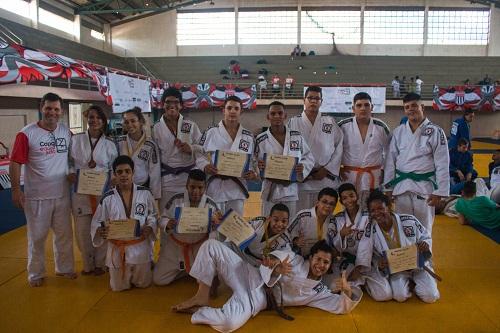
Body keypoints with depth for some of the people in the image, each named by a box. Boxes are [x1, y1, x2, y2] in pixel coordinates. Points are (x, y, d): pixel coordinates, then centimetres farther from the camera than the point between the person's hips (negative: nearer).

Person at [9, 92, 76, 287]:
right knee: (37, 236, 8)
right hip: (36, 196, -4)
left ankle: (64, 268, 31)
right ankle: (36, 274, 25)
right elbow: (15, 163, -10)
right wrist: (16, 189, -14)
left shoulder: (66, 132, 4)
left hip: (62, 194, 4)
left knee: (64, 234, 14)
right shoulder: (27, 134, -9)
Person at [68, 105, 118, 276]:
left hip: (102, 191, 0)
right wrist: (70, 173, -8)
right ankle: (88, 264, 26)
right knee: (82, 230, 5)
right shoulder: (76, 139, 1)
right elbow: (69, 161, 9)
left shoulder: (109, 144, 1)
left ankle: (100, 264, 25)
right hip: (80, 190, 1)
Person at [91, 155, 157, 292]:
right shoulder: (107, 199, -7)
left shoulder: (145, 193, -7)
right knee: (119, 286, 9)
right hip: (117, 248, 1)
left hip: (140, 246, 0)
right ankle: (125, 274, 44)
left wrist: (150, 227, -15)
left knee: (143, 283, 10)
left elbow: (153, 215, 5)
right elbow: (97, 223, 0)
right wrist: (100, 231, -22)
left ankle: (145, 267, 44)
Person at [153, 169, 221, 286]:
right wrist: (167, 225, -26)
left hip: (199, 247, -1)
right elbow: (163, 219, -2)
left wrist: (216, 224, -30)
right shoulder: (176, 200, -10)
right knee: (158, 280, 0)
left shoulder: (211, 204, -11)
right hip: (175, 246, 1)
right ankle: (181, 270, 30)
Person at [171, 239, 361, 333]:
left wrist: (348, 291, -24)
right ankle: (202, 296, -6)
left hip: (256, 299, -2)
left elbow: (342, 307, -1)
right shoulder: (295, 259, 7)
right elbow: (268, 263, 5)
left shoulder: (319, 291, 6)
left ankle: (196, 311, -7)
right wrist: (276, 270, -20)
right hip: (248, 275, 3)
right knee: (211, 245, -16)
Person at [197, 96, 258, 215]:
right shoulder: (211, 132, -1)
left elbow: (253, 160, 12)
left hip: (237, 187, 2)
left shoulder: (248, 136, 7)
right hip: (215, 187, -2)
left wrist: (253, 173, -7)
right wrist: (205, 166, -17)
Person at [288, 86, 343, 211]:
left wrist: (326, 170, -4)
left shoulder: (330, 122, 7)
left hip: (326, 179, 1)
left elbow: (339, 147, 4)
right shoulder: (293, 122, 4)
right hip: (301, 180, -1)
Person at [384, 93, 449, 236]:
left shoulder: (435, 131, -5)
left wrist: (439, 192, -9)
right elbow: (390, 160, 6)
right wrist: (388, 187, 4)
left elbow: (442, 164, -6)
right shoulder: (398, 132, 3)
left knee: (423, 229, 8)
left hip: (424, 186, -3)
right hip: (401, 186, 3)